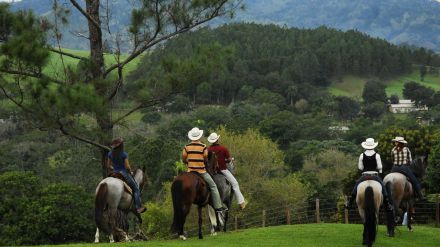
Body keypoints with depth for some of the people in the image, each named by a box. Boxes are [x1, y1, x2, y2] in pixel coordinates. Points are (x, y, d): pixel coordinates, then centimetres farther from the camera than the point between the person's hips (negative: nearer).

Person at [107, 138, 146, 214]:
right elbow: (127, 167, -17)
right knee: (136, 189, 11)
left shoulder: (110, 154, -2)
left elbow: (108, 166, 5)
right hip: (124, 174, -5)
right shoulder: (124, 154, -17)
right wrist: (130, 172, 2)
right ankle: (138, 207, 6)